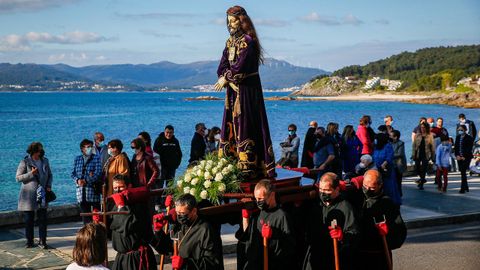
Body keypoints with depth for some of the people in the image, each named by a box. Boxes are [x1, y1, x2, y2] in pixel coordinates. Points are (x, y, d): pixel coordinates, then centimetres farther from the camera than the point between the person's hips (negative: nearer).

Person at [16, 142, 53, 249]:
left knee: (43, 219, -2)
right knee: (28, 220, 4)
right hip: (28, 196, -3)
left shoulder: (45, 161, 7)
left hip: (42, 195, 3)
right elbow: (18, 178, -8)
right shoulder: (25, 162, -5)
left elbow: (50, 175, 17)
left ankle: (42, 242, 5)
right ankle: (29, 241, 17)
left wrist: (49, 185, 0)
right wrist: (31, 174, -19)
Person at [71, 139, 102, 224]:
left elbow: (98, 173, -8)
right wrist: (78, 180, -11)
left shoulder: (96, 158, 3)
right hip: (81, 191, 3)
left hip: (93, 189, -3)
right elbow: (73, 173, 10)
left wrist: (86, 180, -17)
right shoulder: (77, 159, 13)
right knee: (85, 213, 6)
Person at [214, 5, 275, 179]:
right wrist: (229, 82, -11)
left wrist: (226, 79, -6)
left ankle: (249, 168, -8)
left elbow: (240, 67, -19)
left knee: (245, 125, -9)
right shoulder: (230, 42, 13)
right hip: (233, 90, 8)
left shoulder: (248, 41, -12)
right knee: (230, 125, 6)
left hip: (247, 91, -8)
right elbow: (222, 67, 7)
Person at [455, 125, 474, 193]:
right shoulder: (458, 137, 11)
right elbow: (456, 147, 9)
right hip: (459, 157, 5)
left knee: (463, 172, -12)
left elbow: (469, 149, -9)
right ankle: (466, 187, 22)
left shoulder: (469, 138, -6)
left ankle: (463, 188, -11)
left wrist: (464, 157, -15)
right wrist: (457, 155, -4)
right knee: (462, 172, 10)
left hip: (466, 157, -5)